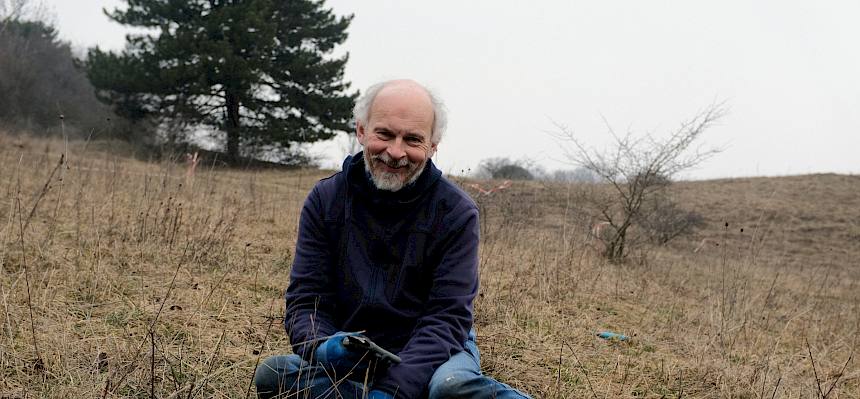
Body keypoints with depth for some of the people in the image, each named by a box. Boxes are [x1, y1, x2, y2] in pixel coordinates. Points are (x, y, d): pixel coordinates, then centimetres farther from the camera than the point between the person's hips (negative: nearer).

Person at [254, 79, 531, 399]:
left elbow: (447, 317, -16)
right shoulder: (325, 201, -2)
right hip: (350, 359, 4)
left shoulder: (456, 213, -10)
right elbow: (305, 303, -4)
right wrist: (323, 348, -29)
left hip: (428, 355, -4)